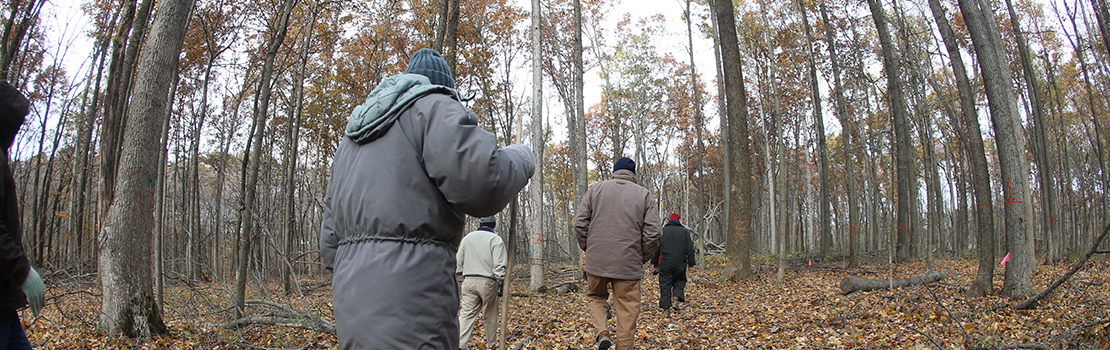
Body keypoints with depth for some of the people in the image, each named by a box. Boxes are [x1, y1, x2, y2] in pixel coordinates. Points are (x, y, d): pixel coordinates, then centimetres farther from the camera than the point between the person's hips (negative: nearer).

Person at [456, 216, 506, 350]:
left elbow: (459, 262, 14)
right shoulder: (495, 240, -4)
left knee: (467, 313, 1)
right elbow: (499, 265, -11)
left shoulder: (467, 238, 10)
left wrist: (461, 274, 28)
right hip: (487, 282, -3)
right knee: (490, 314, 12)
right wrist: (501, 283, -6)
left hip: (469, 281, 3)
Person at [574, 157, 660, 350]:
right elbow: (652, 234, -3)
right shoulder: (645, 194, 4)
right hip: (629, 263, -1)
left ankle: (603, 332, 3)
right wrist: (642, 258, 11)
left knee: (595, 296, 24)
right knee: (627, 313, 8)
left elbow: (580, 225, 2)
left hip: (597, 260, 1)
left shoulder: (595, 189, 7)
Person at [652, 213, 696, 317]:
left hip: (665, 262, 0)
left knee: (665, 285, 3)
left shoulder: (662, 230, 6)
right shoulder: (684, 231, 7)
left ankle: (666, 308, -1)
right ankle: (677, 296, -7)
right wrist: (691, 263, 8)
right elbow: (690, 248, 4)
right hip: (680, 262, 0)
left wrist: (655, 262, 12)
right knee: (680, 280, 19)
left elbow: (656, 247, 6)